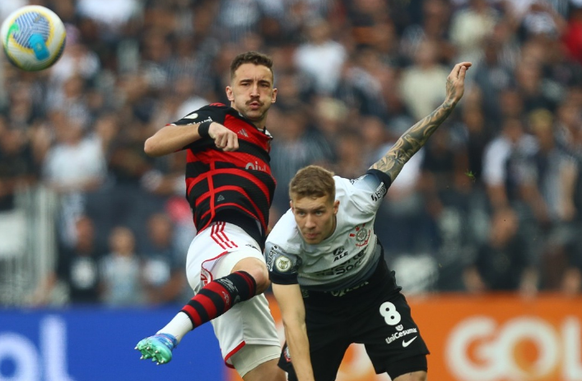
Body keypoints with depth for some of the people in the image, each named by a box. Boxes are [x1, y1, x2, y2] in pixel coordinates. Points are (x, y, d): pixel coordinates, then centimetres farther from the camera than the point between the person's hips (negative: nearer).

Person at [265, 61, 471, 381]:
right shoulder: (282, 244, -36)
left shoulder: (358, 198, -32)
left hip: (373, 291, 1)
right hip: (317, 303, -1)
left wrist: (450, 100, -22)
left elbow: (402, 150, -18)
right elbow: (293, 320, -36)